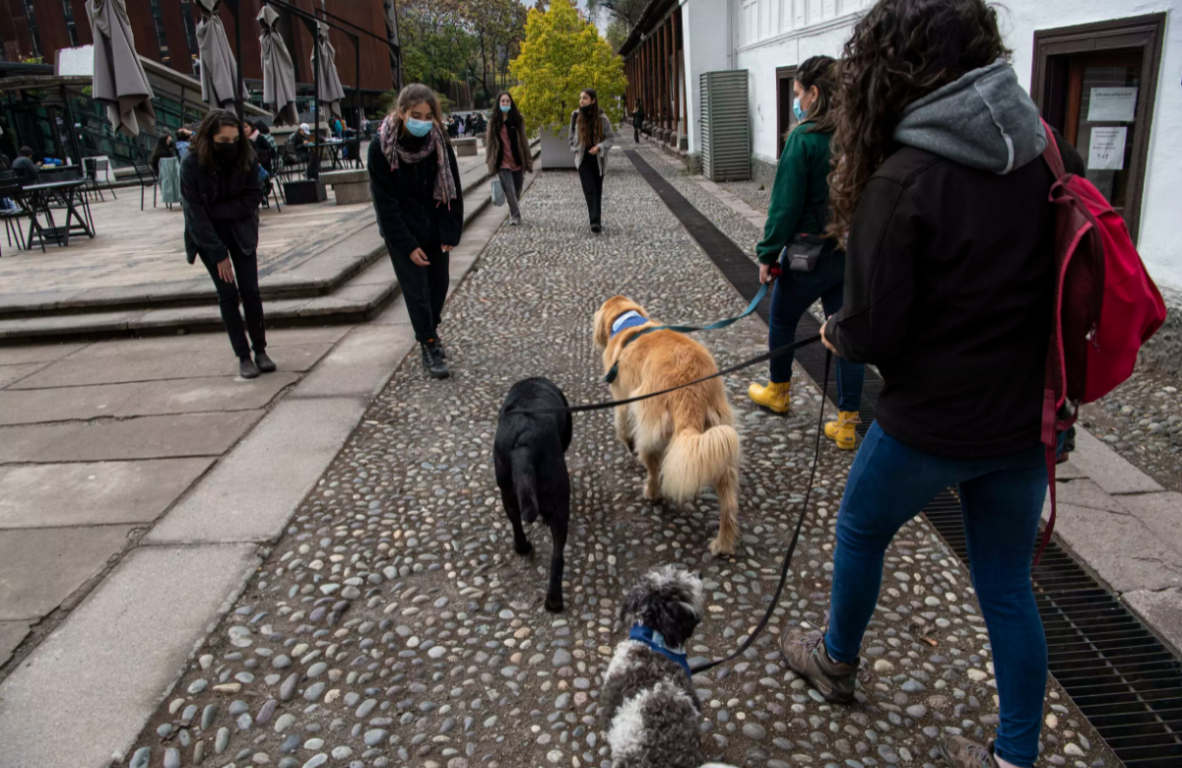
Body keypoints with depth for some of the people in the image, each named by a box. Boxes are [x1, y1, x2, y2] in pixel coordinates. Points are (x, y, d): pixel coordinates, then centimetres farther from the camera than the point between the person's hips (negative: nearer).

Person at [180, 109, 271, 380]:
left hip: (241, 230, 2)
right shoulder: (192, 164, -20)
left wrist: (217, 211, -20)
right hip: (207, 233, -2)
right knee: (228, 293, -4)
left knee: (250, 290, -3)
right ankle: (243, 356, 3)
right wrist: (218, 253, -20)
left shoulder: (246, 158, -14)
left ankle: (260, 350, 8)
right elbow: (195, 212, -19)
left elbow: (253, 197, -11)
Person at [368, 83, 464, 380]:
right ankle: (428, 347, 8)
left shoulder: (439, 141, -11)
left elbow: (451, 187, -5)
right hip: (402, 229, -3)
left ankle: (430, 330, 33)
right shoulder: (382, 146, -18)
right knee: (416, 287, -3)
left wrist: (450, 233, -11)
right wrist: (407, 245, -17)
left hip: (434, 226, 3)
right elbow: (385, 202, -16)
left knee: (439, 282, 10)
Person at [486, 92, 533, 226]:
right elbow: (489, 143, 3)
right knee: (510, 191, -12)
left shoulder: (518, 120, 3)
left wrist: (528, 161, 3)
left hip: (518, 163, 2)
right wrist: (491, 162, -1)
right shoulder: (493, 122, 1)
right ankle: (515, 216, 0)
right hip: (503, 164, -2)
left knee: (517, 192, 11)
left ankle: (515, 214, 32)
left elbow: (524, 141, 4)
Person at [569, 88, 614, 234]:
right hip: (583, 159, 0)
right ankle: (595, 221, -19)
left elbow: (609, 137, 0)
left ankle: (597, 221, 18)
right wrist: (575, 149, 2)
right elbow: (572, 136, 13)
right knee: (589, 189, -13)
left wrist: (599, 147, -17)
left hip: (598, 159, 0)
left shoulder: (602, 118, -5)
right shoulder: (576, 116, 0)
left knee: (598, 191, 8)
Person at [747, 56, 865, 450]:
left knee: (782, 320, 19)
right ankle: (847, 424, 15)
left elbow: (786, 204, -15)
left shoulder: (804, 138, -17)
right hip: (853, 251, 5)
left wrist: (768, 254, -6)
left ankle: (778, 391, 40)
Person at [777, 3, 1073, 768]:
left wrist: (835, 333, 3)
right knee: (1008, 585, 19)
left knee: (862, 529, 22)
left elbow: (872, 332, -18)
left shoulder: (902, 182, -21)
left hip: (933, 423, -5)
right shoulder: (1038, 152, -1)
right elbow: (1049, 279, 10)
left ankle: (837, 660, 45)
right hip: (1028, 415, 6)